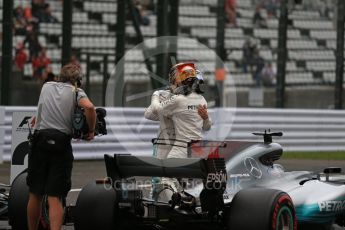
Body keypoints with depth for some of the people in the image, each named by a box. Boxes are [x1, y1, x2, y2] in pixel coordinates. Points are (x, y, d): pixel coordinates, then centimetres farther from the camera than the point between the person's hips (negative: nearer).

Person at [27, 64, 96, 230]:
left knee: (35, 194, 12)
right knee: (55, 197, -5)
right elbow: (89, 107, -14)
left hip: (40, 140, 2)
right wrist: (91, 131, -1)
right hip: (61, 143, -2)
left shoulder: (46, 86, 18)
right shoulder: (76, 91, 6)